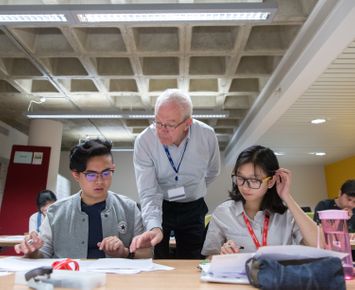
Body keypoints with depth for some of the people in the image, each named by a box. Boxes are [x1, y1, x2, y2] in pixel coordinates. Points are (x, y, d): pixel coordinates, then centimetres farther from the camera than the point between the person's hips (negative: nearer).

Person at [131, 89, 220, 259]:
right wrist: (154, 227, -40)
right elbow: (148, 193, -24)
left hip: (193, 208, 2)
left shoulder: (207, 136, -15)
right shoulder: (144, 141, -21)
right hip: (158, 207, -1)